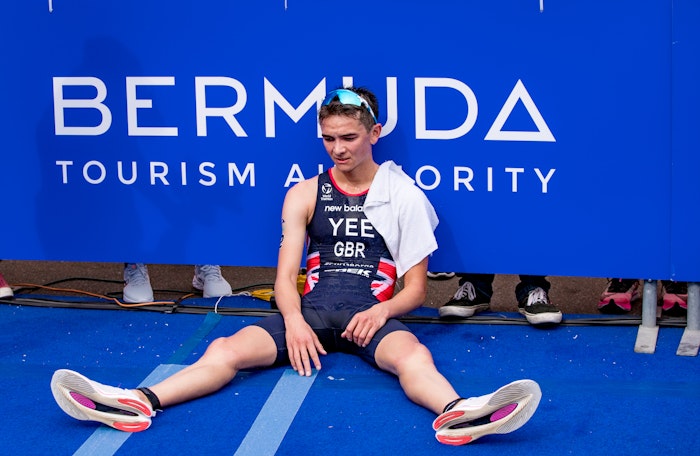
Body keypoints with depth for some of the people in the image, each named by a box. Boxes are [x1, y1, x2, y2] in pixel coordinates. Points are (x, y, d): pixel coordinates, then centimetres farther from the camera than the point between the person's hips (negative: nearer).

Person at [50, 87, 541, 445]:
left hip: (372, 314, -2)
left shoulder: (403, 194, 7)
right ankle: (138, 404, -44)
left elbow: (417, 285, 7)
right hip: (311, 309, 3)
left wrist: (382, 311, -15)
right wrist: (293, 320, -16)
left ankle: (460, 416, -68)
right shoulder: (305, 194, 13)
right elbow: (286, 274, 6)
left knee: (413, 355, -38)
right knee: (227, 349, -24)